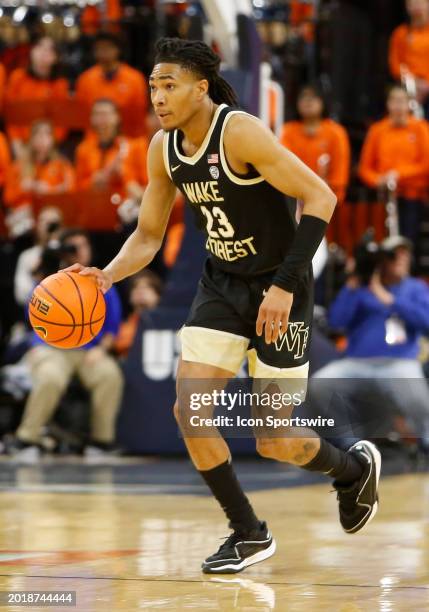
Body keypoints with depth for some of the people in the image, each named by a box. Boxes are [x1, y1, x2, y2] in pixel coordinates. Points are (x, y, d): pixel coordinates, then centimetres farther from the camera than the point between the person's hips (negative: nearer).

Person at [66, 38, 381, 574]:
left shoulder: (241, 133, -24)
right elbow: (148, 235, 8)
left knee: (276, 442, -2)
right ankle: (249, 534, 7)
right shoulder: (163, 149, -2)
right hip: (221, 284, 6)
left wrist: (285, 284, -28)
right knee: (189, 410, -9)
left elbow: (320, 197, -25)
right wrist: (108, 275, -12)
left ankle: (355, 468, 32)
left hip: (277, 286, -6)